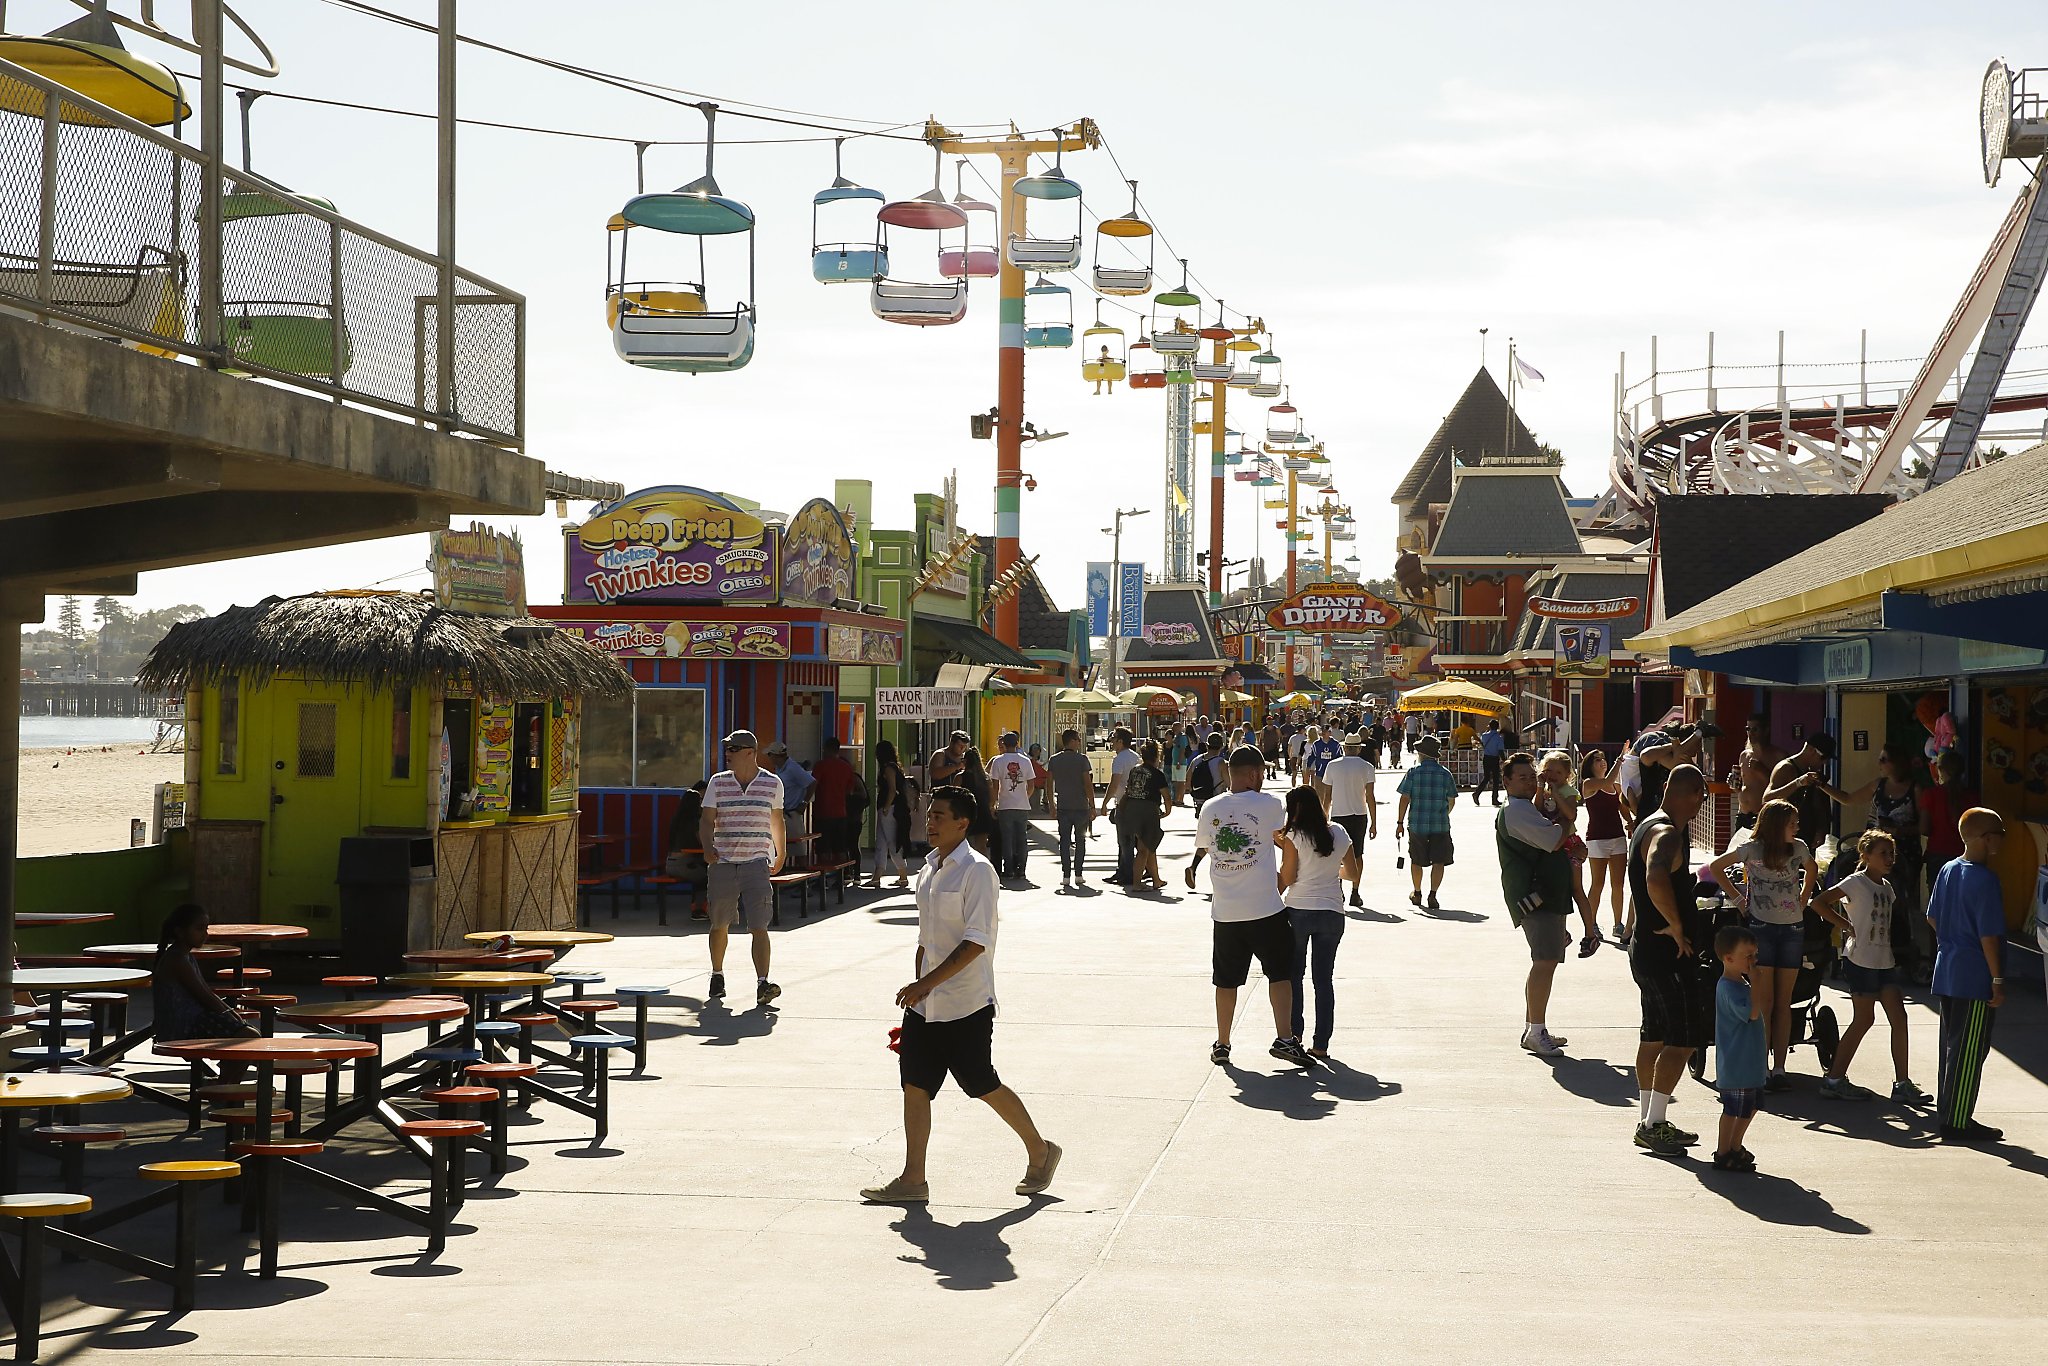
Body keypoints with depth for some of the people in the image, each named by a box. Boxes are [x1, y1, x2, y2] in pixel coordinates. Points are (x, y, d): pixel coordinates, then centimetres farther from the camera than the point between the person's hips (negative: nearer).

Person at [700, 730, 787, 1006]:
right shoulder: (718, 782, 7)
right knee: (720, 924, 10)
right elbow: (707, 820, 3)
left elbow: (777, 822, 19)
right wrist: (707, 847, -16)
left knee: (758, 927, -12)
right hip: (722, 864, 2)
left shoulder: (772, 784, 6)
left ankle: (763, 984, -18)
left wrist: (781, 855, 27)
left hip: (757, 864, -2)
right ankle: (717, 976, 30)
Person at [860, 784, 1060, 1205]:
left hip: (966, 1006, -8)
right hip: (925, 1006, 8)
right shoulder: (928, 871, 11)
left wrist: (927, 983, -24)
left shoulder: (976, 871, -14)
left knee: (984, 1086, 2)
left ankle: (1040, 1152, 22)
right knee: (914, 1084, 2)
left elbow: (975, 942, -20)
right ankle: (912, 1180, 6)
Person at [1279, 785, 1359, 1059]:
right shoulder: (1340, 834, 5)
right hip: (1332, 912, 3)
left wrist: (1282, 848, 4)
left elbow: (1288, 878, -8)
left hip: (1298, 911, -3)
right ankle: (1321, 1044, 6)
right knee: (1324, 978, 8)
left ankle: (1293, 1033, 7)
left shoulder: (1294, 837, -8)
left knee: (1293, 974, 13)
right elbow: (1353, 874, 12)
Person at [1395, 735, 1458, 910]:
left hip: (1417, 825, 0)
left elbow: (1405, 799, -6)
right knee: (1439, 862, 2)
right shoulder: (1445, 774, 1)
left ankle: (1417, 893, 28)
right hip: (1440, 826, 0)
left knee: (1416, 861, 16)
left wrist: (1400, 822, 1)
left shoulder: (1413, 772, -4)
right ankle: (1432, 894, -9)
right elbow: (1452, 800, 9)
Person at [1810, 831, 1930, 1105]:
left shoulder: (1887, 887, 14)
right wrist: (1847, 926, -13)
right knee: (1864, 1020, -3)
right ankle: (1834, 1079, 6)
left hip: (1884, 961, 8)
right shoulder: (1856, 882, -9)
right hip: (1862, 961, -8)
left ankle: (1902, 1084, 4)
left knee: (1899, 1018, 2)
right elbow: (1819, 902, -16)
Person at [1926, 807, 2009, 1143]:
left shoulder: (1948, 870, 8)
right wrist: (1998, 980, -15)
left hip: (1946, 973, 9)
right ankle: (1957, 1122, 0)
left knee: (1951, 1046, 16)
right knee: (1969, 1052, -3)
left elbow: (1932, 917, 17)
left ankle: (1947, 1112, 23)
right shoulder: (1985, 880, -18)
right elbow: (1989, 935, -19)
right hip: (1975, 977, -9)